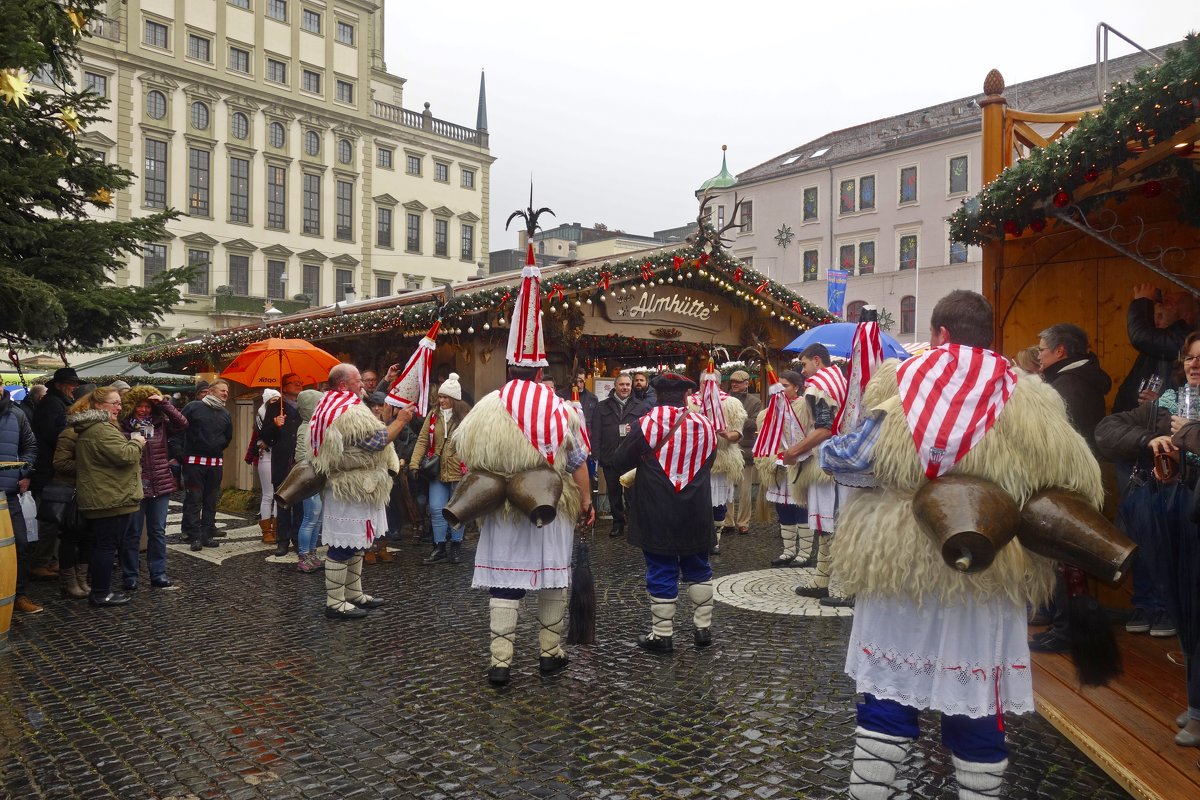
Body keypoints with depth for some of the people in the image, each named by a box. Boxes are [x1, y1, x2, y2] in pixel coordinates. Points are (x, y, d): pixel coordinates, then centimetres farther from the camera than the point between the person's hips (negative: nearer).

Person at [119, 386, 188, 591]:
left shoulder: (160, 425, 5)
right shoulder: (124, 427, -3)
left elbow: (182, 424, -11)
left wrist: (164, 403, -13)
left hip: (160, 486, 3)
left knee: (158, 532, 10)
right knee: (132, 533, 6)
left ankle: (158, 575, 19)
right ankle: (130, 578, 16)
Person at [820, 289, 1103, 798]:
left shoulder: (900, 385, -7)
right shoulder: (1026, 399, -4)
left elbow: (847, 458, -5)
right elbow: (1074, 481, -1)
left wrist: (827, 450, 15)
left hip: (896, 565, 0)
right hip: (984, 572, 0)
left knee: (886, 699, 14)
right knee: (976, 710, 14)